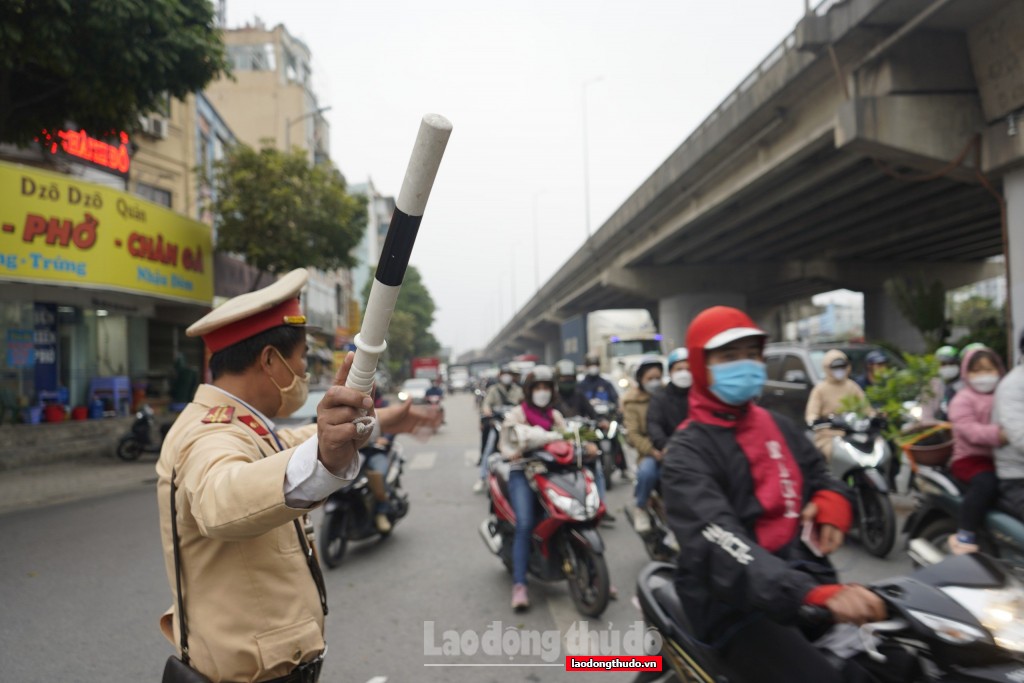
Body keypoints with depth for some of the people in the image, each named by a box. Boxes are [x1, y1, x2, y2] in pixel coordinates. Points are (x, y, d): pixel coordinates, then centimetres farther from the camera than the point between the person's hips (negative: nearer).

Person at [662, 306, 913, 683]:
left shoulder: (779, 427, 13)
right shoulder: (687, 453, -11)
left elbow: (820, 478, 25)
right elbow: (720, 545, -25)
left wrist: (832, 501, -1)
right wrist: (817, 594, -39)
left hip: (807, 577, 7)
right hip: (739, 603, -6)